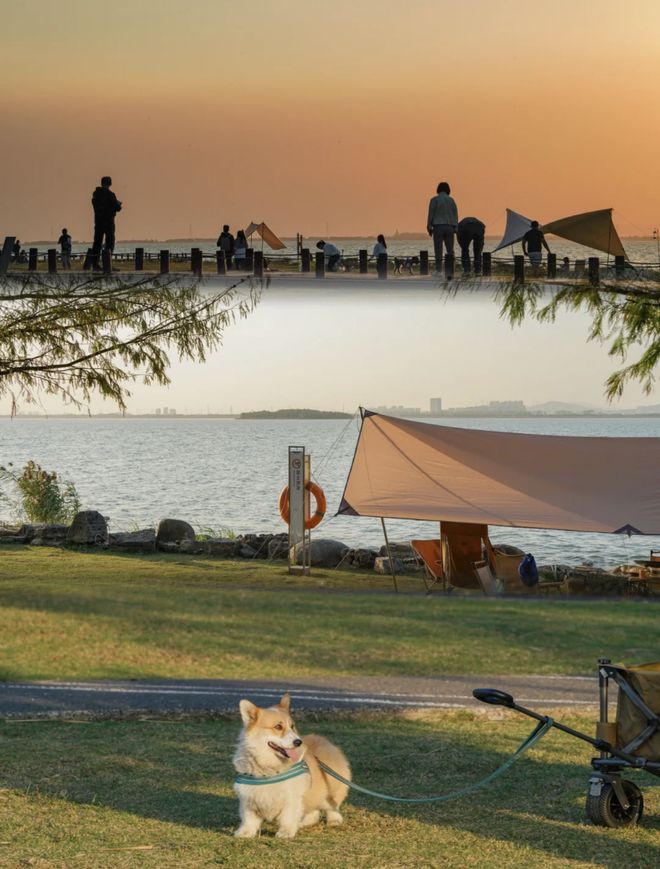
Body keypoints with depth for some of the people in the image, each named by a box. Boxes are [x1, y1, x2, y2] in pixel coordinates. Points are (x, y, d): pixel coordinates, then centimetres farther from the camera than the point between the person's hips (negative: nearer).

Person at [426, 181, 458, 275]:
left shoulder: (434, 200, -2)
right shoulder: (451, 200, 8)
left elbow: (431, 214, -4)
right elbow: (455, 215, 7)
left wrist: (429, 228, 1)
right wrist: (455, 229, 10)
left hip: (438, 227, -3)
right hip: (449, 227, 3)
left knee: (438, 250, -3)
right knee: (450, 249, 7)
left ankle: (438, 270, -10)